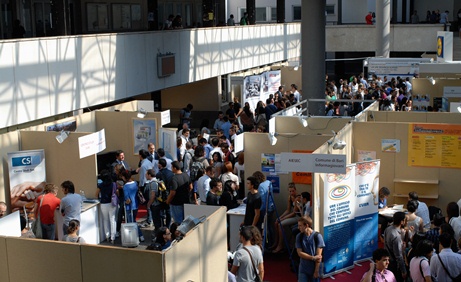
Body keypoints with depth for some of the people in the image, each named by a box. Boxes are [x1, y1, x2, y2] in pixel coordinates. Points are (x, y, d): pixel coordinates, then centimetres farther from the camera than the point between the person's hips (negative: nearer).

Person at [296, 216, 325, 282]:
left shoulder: (317, 236, -13)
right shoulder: (299, 236, -3)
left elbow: (318, 255, -12)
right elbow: (300, 253, -7)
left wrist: (316, 271, -13)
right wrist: (313, 258, -18)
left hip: (314, 268, -2)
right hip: (303, 269, 2)